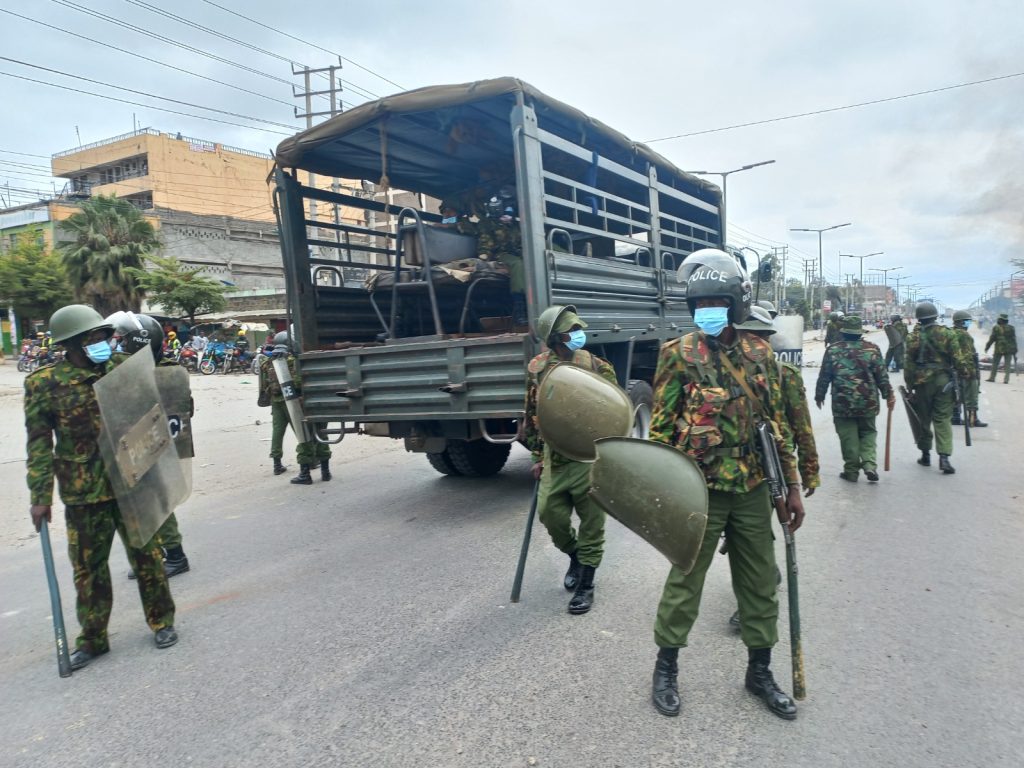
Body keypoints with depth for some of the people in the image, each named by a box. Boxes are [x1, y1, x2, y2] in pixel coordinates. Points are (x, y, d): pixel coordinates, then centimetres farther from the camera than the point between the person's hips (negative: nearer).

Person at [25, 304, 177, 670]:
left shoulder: (120, 370, 1)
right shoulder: (44, 383, -5)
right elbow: (39, 444, -4)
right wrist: (40, 496, -6)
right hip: (83, 492, -1)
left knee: (146, 554, 9)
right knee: (88, 566, 9)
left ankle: (161, 621, 25)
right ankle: (92, 638, 26)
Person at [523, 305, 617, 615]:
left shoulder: (595, 366, -4)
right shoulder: (538, 369, 3)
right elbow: (532, 415, 11)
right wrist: (539, 456, 11)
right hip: (556, 457, 3)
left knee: (591, 520, 2)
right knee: (549, 512, 0)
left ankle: (586, 584, 18)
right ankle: (574, 555, 31)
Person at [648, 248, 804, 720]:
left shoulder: (760, 353, 4)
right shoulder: (679, 354, -8)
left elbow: (777, 423, 10)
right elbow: (661, 429, -6)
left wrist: (792, 487, 9)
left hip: (752, 490, 4)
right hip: (700, 489, -4)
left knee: (761, 583, 14)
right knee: (685, 580, 7)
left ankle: (760, 672, 33)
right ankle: (666, 667, 27)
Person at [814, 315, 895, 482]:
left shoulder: (833, 350, -2)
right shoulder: (872, 349, -1)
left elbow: (824, 376, 1)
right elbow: (881, 375, 1)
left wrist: (819, 396, 13)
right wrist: (889, 394, 12)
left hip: (842, 402, -1)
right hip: (868, 402, 1)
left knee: (848, 437, 6)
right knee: (868, 433, 17)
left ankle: (851, 470, 11)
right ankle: (869, 465, 2)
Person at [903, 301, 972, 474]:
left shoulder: (914, 337, -5)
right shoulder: (946, 333, -4)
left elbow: (909, 363, -3)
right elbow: (958, 358, -5)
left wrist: (909, 384, 5)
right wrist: (965, 374, 6)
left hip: (922, 382, 0)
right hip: (943, 381, 0)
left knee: (924, 419, 12)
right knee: (942, 419, 3)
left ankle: (925, 455, 21)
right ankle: (944, 457, -8)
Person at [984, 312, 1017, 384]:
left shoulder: (996, 328, -5)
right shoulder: (1011, 328, 2)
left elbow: (991, 339, -4)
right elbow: (1014, 340, 3)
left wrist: (987, 347, 6)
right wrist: (1015, 350, 7)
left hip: (999, 349, -2)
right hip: (1009, 350, 2)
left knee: (995, 364, 9)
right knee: (1007, 365, 3)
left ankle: (992, 377, 9)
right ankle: (1006, 379, -3)